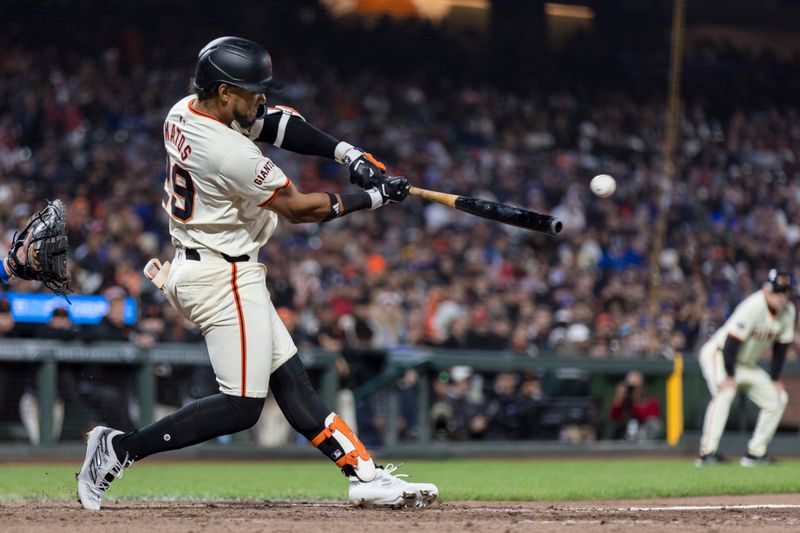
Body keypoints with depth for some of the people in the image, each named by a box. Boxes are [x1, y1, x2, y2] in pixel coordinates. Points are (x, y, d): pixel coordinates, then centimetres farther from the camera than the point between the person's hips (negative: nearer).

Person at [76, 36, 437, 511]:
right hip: (223, 278, -11)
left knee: (290, 377, 9)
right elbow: (299, 208, -15)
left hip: (194, 267, 11)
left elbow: (275, 124, 10)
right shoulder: (232, 154, -25)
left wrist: (346, 152, 0)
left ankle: (365, 475, 11)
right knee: (241, 406, -6)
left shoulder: (185, 112, 2)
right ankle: (121, 449, -5)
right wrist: (374, 197, -4)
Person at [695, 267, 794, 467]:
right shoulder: (752, 307, -29)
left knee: (777, 399, 5)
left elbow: (781, 346, 4)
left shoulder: (788, 311, -7)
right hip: (718, 355, -8)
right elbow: (732, 341, -30)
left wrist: (775, 379, 2)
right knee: (725, 392, -32)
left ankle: (755, 452, 11)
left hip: (747, 364, 8)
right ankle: (708, 451, -38)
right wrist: (729, 376, -30)